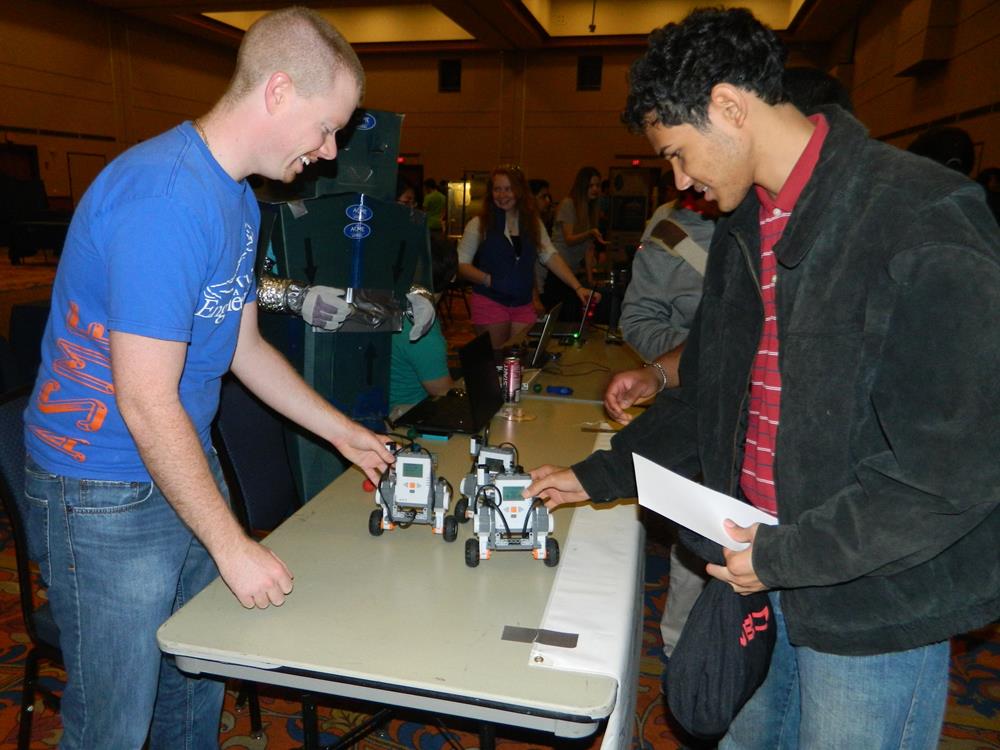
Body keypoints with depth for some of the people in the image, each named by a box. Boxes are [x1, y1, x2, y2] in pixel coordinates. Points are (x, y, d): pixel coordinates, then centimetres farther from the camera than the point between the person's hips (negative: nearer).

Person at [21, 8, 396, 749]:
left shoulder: (238, 199, 7)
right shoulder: (165, 198, -25)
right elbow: (147, 405, -25)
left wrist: (344, 431, 13)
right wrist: (234, 547, -17)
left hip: (187, 465, 9)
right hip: (106, 494, -8)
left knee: (199, 679, 20)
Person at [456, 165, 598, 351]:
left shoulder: (533, 223, 7)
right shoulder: (479, 224, -4)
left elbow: (551, 256, 0)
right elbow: (461, 264, -6)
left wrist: (578, 287, -11)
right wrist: (488, 279, -21)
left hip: (523, 306, 3)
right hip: (489, 303, -3)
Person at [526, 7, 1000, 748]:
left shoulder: (922, 219, -19)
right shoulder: (744, 230, 7)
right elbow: (706, 401, 13)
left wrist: (783, 556, -17)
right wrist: (595, 477, 11)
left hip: (877, 603, -6)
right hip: (765, 576, 7)